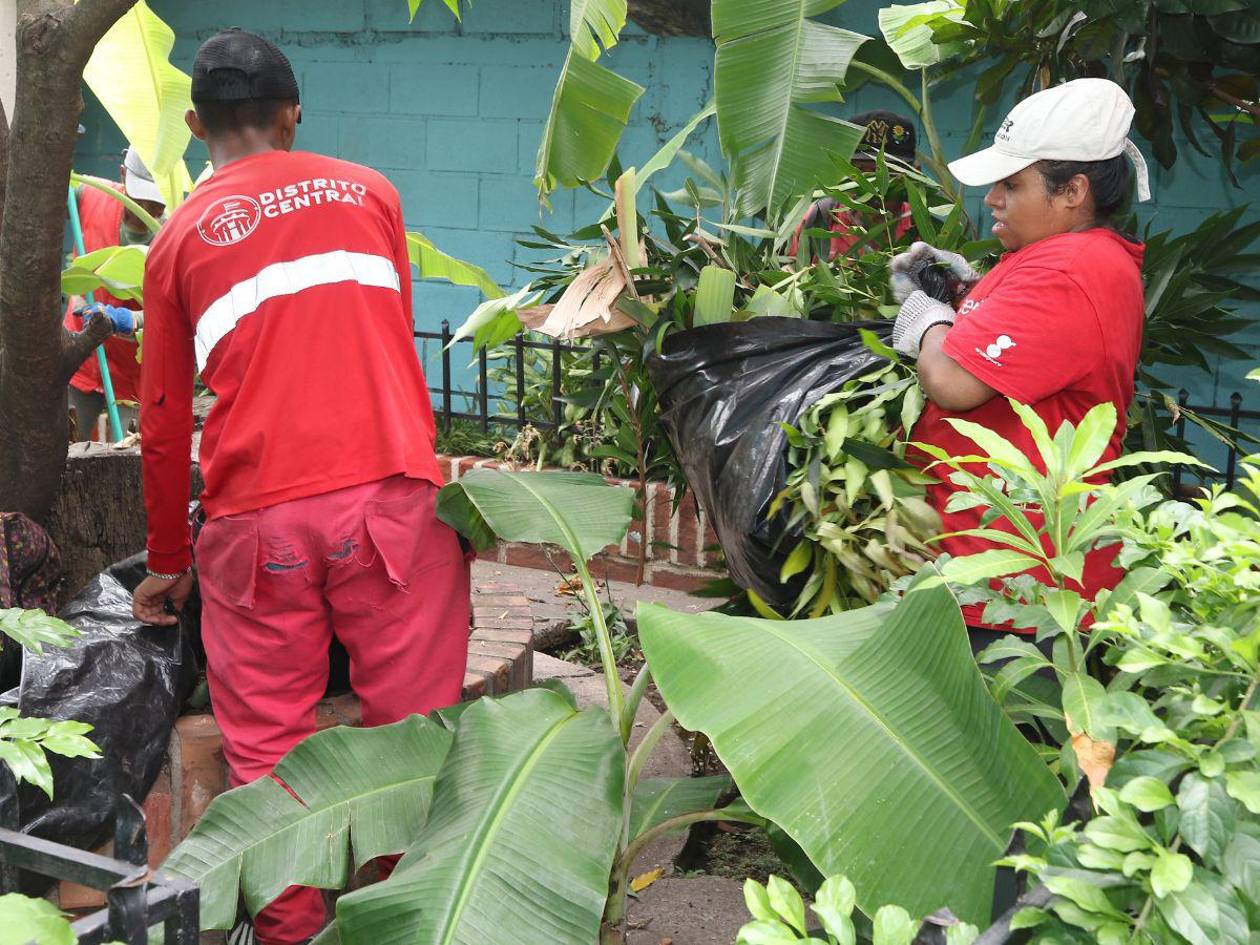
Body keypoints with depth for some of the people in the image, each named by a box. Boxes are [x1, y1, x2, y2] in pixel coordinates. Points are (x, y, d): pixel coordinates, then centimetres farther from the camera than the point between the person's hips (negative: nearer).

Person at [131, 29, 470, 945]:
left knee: (268, 751, 8)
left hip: (255, 519, 0)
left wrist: (168, 560, 26)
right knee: (414, 733, 5)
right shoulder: (368, 192, 14)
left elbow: (162, 421, 15)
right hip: (391, 493, 0)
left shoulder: (181, 237, 12)